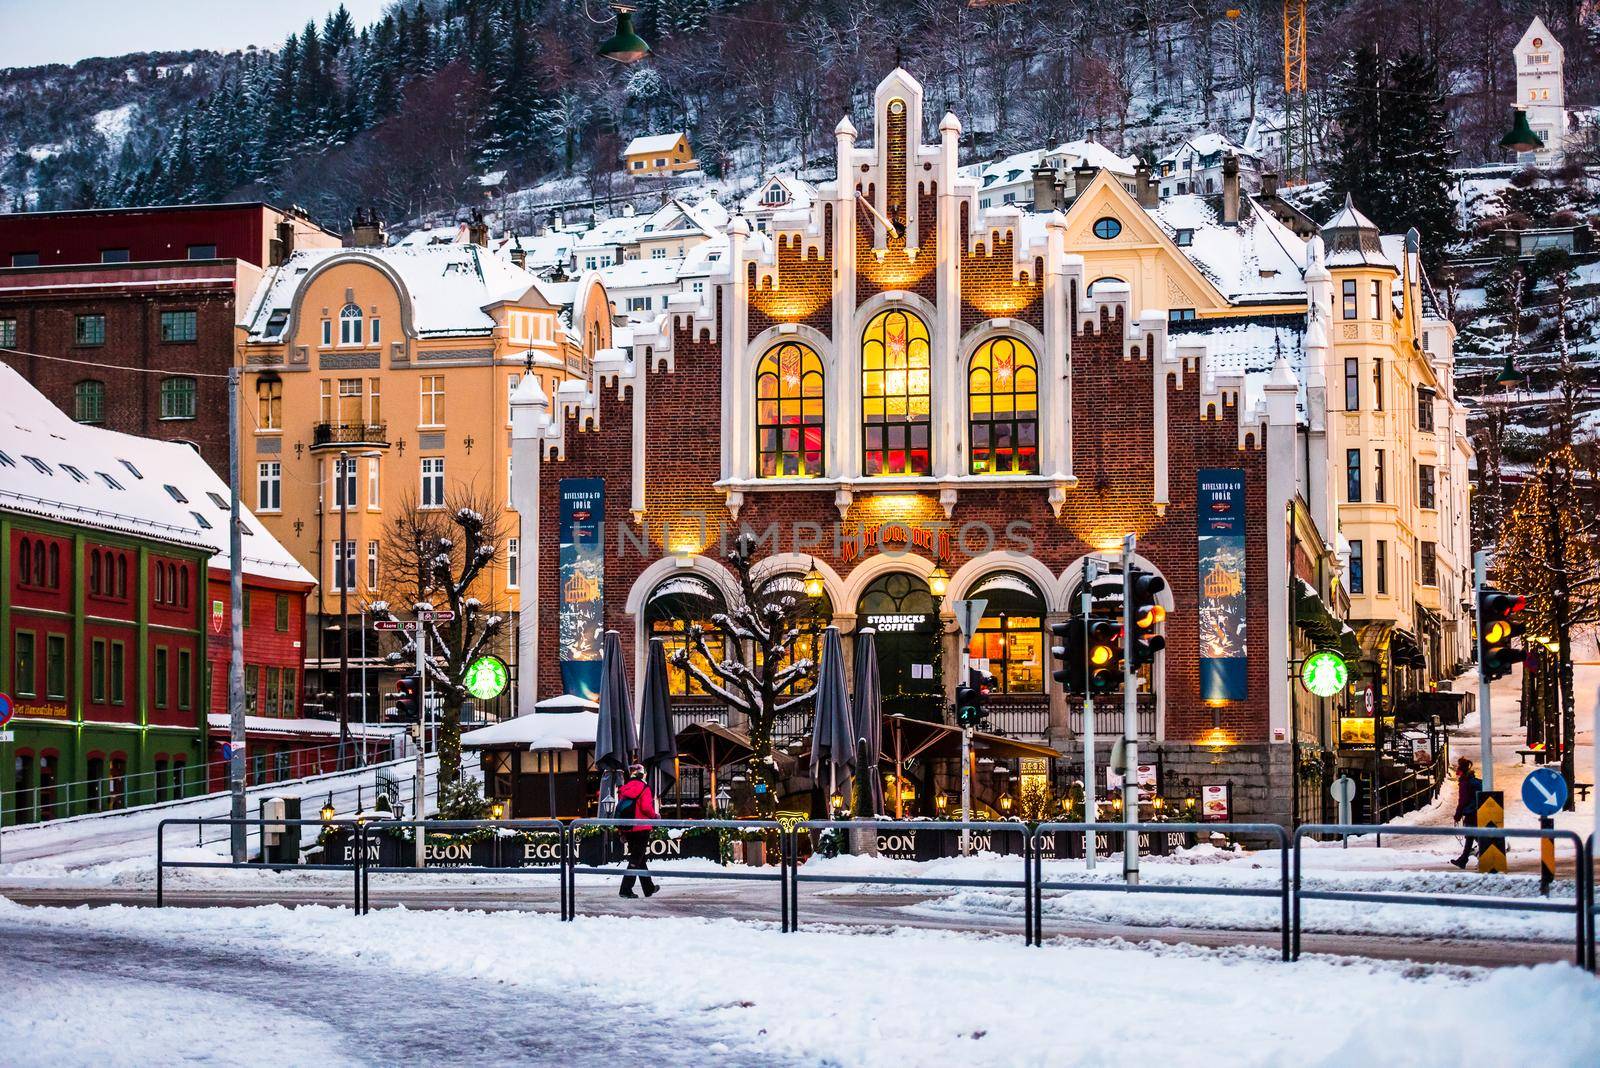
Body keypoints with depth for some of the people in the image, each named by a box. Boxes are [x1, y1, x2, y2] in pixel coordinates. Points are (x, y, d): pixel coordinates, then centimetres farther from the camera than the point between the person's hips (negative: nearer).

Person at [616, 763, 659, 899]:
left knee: (639, 858, 17)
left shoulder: (624, 789, 10)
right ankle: (626, 889, -13)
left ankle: (649, 888, 27)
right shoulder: (644, 788, -8)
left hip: (627, 830, 6)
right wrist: (654, 816, 3)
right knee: (637, 859, -3)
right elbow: (646, 807, -18)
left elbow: (620, 810, 10)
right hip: (641, 829, -6)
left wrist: (622, 832, 15)